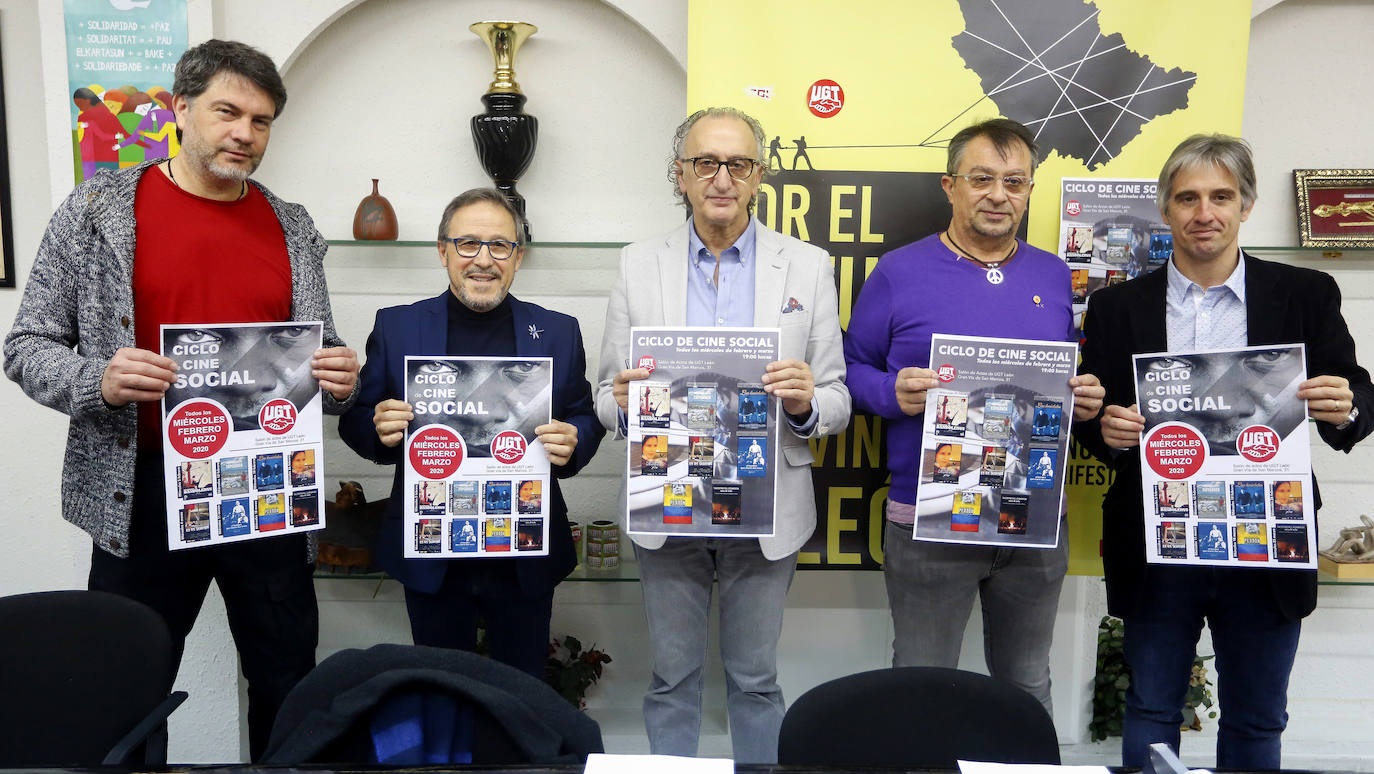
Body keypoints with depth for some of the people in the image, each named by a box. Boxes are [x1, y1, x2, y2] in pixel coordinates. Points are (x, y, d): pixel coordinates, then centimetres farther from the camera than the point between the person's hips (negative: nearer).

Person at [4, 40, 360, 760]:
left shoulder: (293, 229, 7)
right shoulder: (98, 209, -1)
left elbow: (321, 353, 12)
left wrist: (338, 379, -11)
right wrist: (98, 382, -20)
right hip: (143, 492, -2)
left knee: (288, 682, 13)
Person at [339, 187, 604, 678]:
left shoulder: (558, 333, 2)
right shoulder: (395, 327, 1)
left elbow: (585, 422, 7)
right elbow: (356, 423, 5)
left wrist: (572, 444, -15)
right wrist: (381, 430, -17)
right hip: (430, 559, 0)